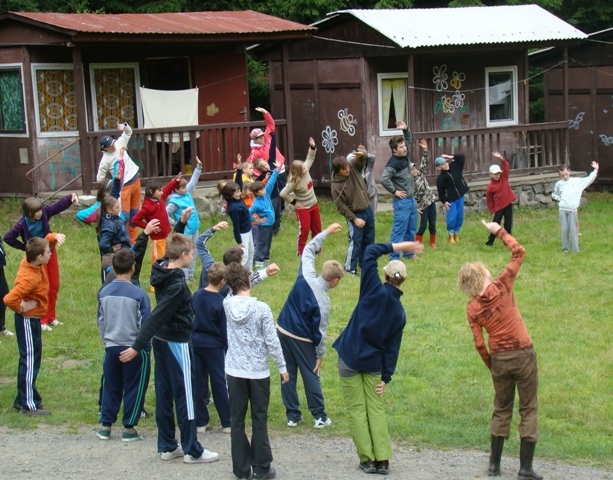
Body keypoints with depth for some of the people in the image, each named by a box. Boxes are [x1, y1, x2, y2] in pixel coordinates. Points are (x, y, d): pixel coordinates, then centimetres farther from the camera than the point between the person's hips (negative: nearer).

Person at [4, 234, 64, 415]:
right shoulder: (29, 278, -29)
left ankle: (22, 400, 26)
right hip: (28, 320, -10)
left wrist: (55, 237, -10)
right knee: (30, 361, -3)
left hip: (33, 320, 10)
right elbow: (9, 299, -38)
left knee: (29, 360, 17)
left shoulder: (32, 262, -4)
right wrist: (21, 309, -20)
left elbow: (47, 240, 12)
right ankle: (29, 405, 3)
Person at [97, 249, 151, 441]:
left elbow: (100, 321, 9)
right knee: (134, 388, 7)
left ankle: (105, 425, 18)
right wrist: (146, 345, 5)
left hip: (111, 348, 4)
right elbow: (146, 324, -10)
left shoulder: (103, 293, -1)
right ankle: (129, 428, 9)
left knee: (111, 387, 15)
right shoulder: (139, 294, -15)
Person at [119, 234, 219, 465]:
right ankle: (192, 451, 9)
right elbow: (156, 317, -26)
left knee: (164, 394, 14)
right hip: (176, 342, -9)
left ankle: (167, 446, 22)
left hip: (161, 341, 9)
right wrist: (137, 347, -27)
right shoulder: (177, 285, -25)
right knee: (184, 396, 0)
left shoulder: (163, 271, 0)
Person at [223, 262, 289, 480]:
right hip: (258, 372, -2)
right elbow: (272, 341, -12)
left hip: (235, 372, 2)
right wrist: (282, 367, 0)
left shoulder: (227, 305, -6)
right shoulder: (262, 308, -15)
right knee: (259, 421, 7)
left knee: (237, 420, 9)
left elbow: (238, 292, 16)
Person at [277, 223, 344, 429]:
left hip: (283, 332, 5)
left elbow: (308, 249, 5)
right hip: (302, 340, -5)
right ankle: (319, 416, 14)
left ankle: (293, 415, 17)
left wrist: (326, 232, 10)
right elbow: (319, 331, -15)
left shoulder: (306, 277, -10)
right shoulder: (323, 302, -22)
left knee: (288, 375, 12)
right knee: (311, 377, 8)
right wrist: (320, 355, -4)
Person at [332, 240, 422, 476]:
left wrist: (400, 246, -7)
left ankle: (367, 459, 5)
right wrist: (386, 377, 6)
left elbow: (370, 252, -11)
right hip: (373, 363, 3)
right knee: (376, 409, 11)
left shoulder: (375, 292, -12)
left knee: (357, 410, 4)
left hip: (349, 359, -3)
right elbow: (392, 348, 1)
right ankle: (382, 460, 4)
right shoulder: (399, 312, 0)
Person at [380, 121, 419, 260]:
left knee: (411, 229, 17)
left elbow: (409, 139, 20)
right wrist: (394, 191, -19)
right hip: (402, 201, -9)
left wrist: (405, 129, 1)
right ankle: (394, 258, -3)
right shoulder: (393, 163, -20)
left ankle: (409, 253, 28)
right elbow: (383, 179, -30)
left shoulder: (405, 155, 5)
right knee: (399, 229, -6)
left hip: (411, 199, 9)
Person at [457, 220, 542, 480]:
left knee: (501, 409, 18)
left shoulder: (472, 309, -2)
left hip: (499, 359, 3)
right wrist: (500, 232, 6)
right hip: (523, 354, -3)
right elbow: (519, 252, -3)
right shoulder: (501, 287, -10)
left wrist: (492, 366, 14)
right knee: (528, 410, 6)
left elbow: (479, 344, -1)